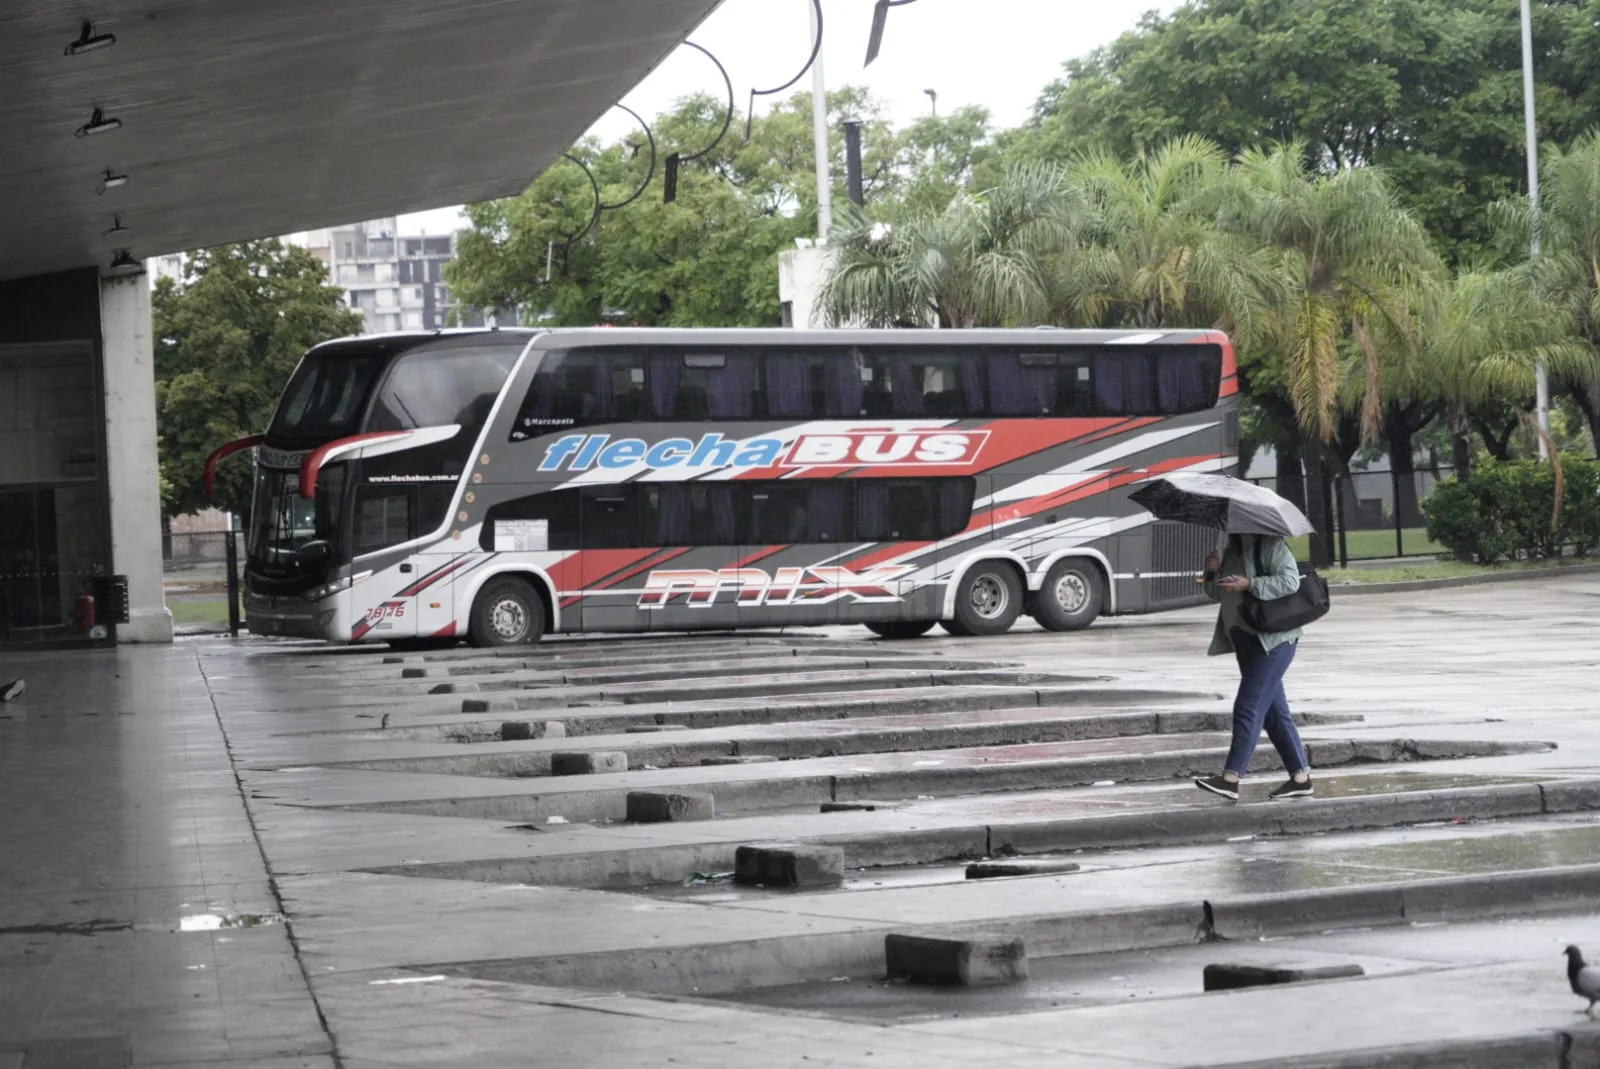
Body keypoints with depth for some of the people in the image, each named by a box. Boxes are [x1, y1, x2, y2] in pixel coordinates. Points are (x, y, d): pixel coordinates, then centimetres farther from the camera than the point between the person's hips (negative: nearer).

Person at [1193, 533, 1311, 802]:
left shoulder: (1269, 545, -9)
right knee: (1273, 710, 10)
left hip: (1273, 638, -9)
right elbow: (1217, 594, 20)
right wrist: (1212, 573, -1)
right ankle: (1300, 777, 16)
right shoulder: (1233, 549, 18)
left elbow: (1290, 581, -20)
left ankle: (1231, 778, -18)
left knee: (1248, 707, -14)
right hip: (1246, 639, 9)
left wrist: (1248, 584, -25)